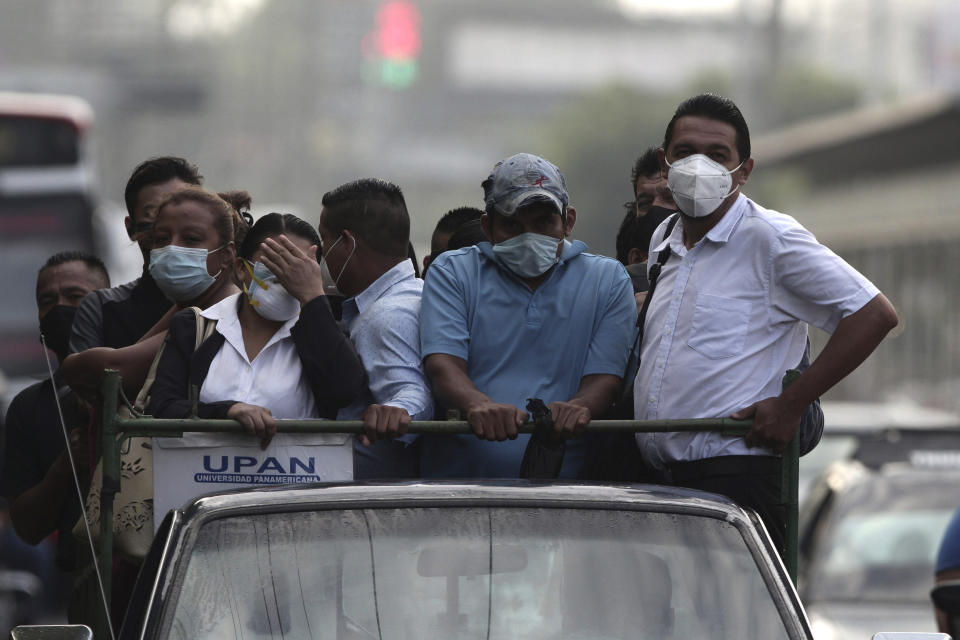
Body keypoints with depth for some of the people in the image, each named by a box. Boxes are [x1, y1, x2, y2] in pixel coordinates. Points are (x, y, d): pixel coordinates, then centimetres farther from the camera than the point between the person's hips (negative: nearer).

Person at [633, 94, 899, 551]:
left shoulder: (769, 237, -3)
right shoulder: (663, 241, 19)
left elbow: (875, 315, -9)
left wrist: (791, 404, -10)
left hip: (734, 477, -7)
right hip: (657, 479, 7)